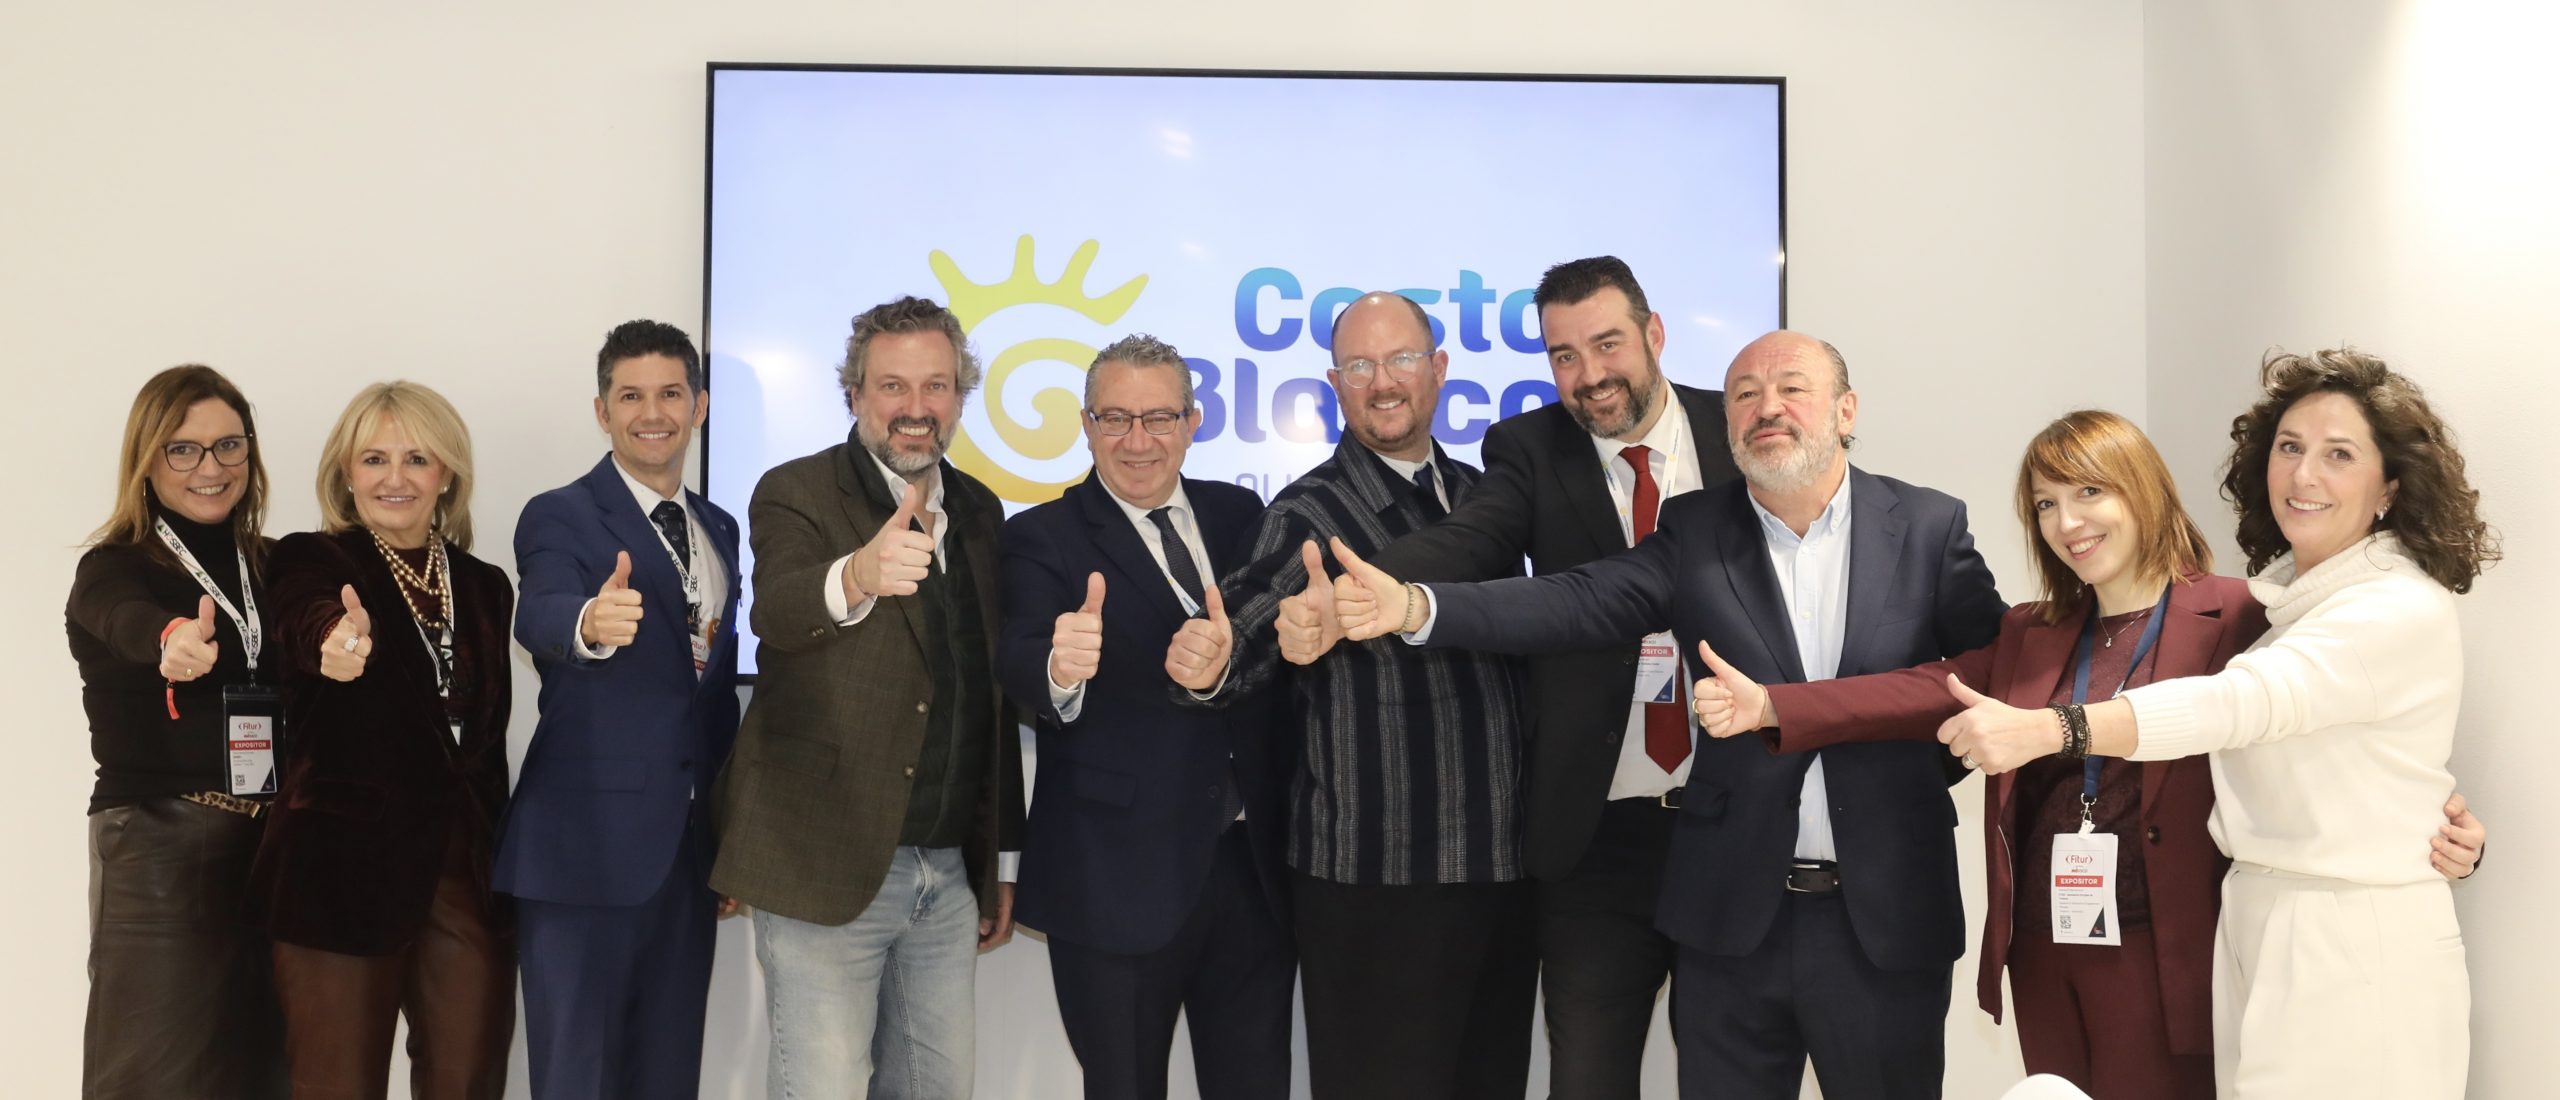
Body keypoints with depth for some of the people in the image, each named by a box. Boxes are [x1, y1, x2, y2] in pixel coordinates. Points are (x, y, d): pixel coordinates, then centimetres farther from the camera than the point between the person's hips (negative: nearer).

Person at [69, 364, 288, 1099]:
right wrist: (174, 640, -55)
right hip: (161, 850, -5)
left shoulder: (272, 567, 8)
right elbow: (128, 620, -32)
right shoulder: (112, 569, -8)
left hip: (270, 845, 5)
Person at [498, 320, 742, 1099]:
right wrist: (591, 623, -51)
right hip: (587, 851, -6)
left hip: (690, 851, 6)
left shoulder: (719, 529, 13)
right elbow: (540, 618, -27)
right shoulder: (560, 518, -6)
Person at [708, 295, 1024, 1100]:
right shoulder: (795, 495, -6)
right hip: (828, 866, -5)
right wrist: (856, 576, -50)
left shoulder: (980, 512, 11)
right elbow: (777, 611, -28)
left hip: (951, 873, 5)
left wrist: (1001, 864, 16)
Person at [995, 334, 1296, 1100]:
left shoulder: (1240, 514, 7)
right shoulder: (1041, 539, -6)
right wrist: (1060, 669, -45)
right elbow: (1021, 667, -23)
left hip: (1255, 867, 4)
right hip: (1120, 880, -4)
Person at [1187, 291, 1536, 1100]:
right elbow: (1244, 636, -22)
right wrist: (1208, 667, -41)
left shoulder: (1479, 495, 10)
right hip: (1376, 878, -5)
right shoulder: (1311, 513, -7)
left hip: (1501, 864, 6)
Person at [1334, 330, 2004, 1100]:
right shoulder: (1696, 532, 1)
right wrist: (1416, 606, -25)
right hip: (1732, 916, 1)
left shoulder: (1929, 527, 0)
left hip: (1889, 914, 0)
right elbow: (1576, 604, -12)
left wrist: (1918, 767, -11)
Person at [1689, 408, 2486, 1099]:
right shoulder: (2028, 636, 9)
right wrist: (1770, 706, -14)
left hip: (2159, 958, -5)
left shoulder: (2232, 619, -6)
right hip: (2043, 953, 5)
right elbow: (1928, 692, -2)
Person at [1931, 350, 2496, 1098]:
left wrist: (2043, 729, -41)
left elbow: (2240, 702, -30)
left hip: (2359, 952, -7)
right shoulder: (2285, 598, 11)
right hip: (2255, 929, 8)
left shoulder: (2406, 611, -16)